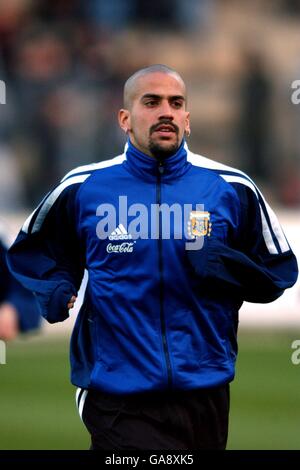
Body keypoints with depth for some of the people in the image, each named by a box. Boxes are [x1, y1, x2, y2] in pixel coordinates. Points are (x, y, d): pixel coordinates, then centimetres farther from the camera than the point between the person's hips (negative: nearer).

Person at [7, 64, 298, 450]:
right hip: (118, 400, -2)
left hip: (205, 393, 2)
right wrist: (56, 289, -4)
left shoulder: (231, 188, 2)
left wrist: (231, 270, -12)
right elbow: (30, 251, 17)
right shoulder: (82, 187, 1)